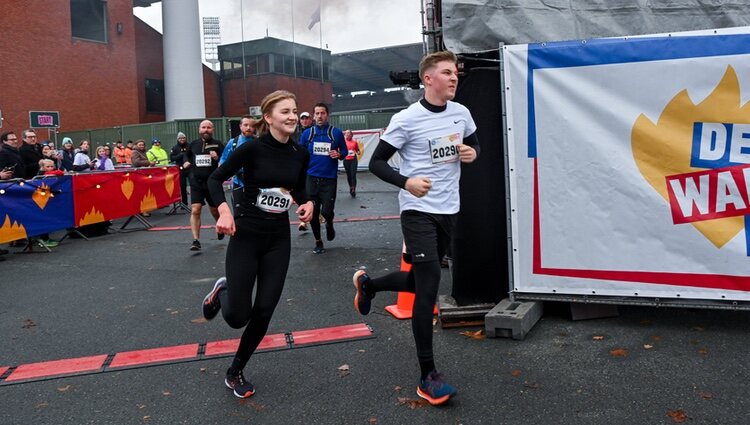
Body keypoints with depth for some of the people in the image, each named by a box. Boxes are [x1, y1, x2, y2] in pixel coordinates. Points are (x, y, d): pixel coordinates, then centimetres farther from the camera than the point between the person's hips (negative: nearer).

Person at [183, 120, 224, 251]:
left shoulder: (218, 144, -1)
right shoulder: (193, 144, 8)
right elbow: (187, 154, 28)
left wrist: (218, 158, -20)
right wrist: (186, 162, 8)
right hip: (196, 182, 1)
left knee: (215, 210, 14)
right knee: (195, 210, -11)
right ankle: (196, 240, -9)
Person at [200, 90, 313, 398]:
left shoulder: (301, 154, 0)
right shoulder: (253, 148, -15)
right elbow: (215, 178, -6)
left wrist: (307, 203, -4)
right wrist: (224, 211, -22)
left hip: (279, 239, 4)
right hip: (246, 236, -4)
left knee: (264, 311, 3)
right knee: (237, 316, -3)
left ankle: (235, 372, 25)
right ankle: (222, 291, 35)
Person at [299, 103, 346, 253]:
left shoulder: (336, 133, 1)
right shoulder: (307, 133, 6)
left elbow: (344, 150, 11)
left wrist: (338, 154, -11)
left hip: (329, 179, -2)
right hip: (311, 178, 2)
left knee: (327, 211, -7)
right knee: (312, 213, 4)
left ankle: (329, 225, 30)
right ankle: (318, 242, 23)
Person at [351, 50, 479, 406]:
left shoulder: (461, 113, 5)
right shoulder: (406, 119, -12)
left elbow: (474, 143, 22)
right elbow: (376, 163, -9)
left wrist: (473, 153, -2)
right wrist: (406, 182, -26)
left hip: (448, 210, 7)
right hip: (418, 211, -6)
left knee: (422, 282, 15)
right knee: (428, 285, -12)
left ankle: (367, 284, 45)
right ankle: (428, 377, -1)